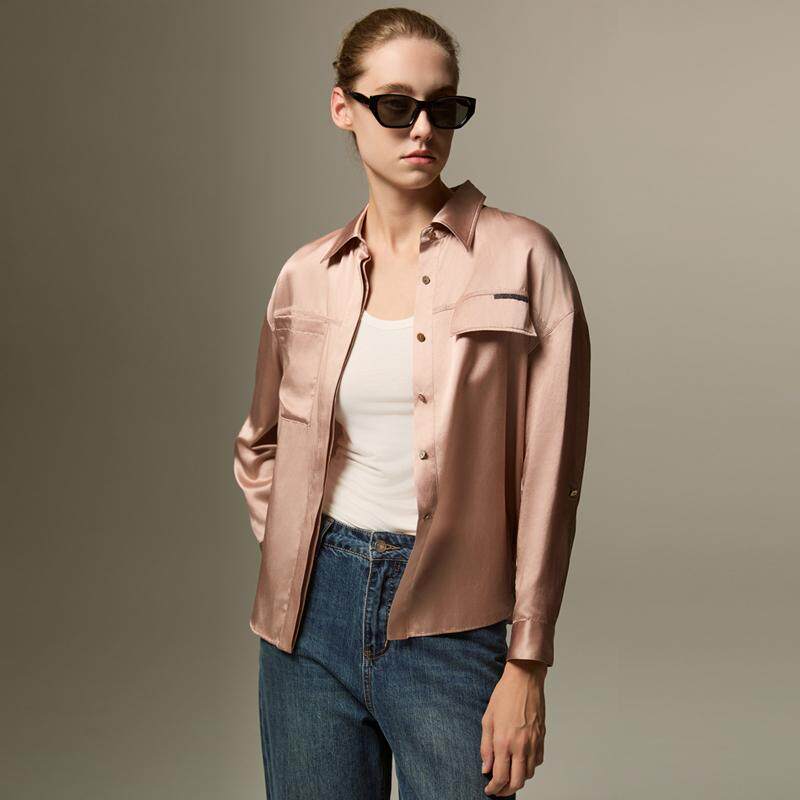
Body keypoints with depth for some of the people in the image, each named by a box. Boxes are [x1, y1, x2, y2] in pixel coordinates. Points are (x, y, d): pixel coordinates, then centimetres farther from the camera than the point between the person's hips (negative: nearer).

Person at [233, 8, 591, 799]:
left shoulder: (520, 257, -5)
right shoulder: (307, 275, 5)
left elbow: (547, 478, -7)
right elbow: (258, 447, 21)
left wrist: (527, 661, -9)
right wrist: (295, 554, 9)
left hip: (447, 623, -3)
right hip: (313, 611, 3)